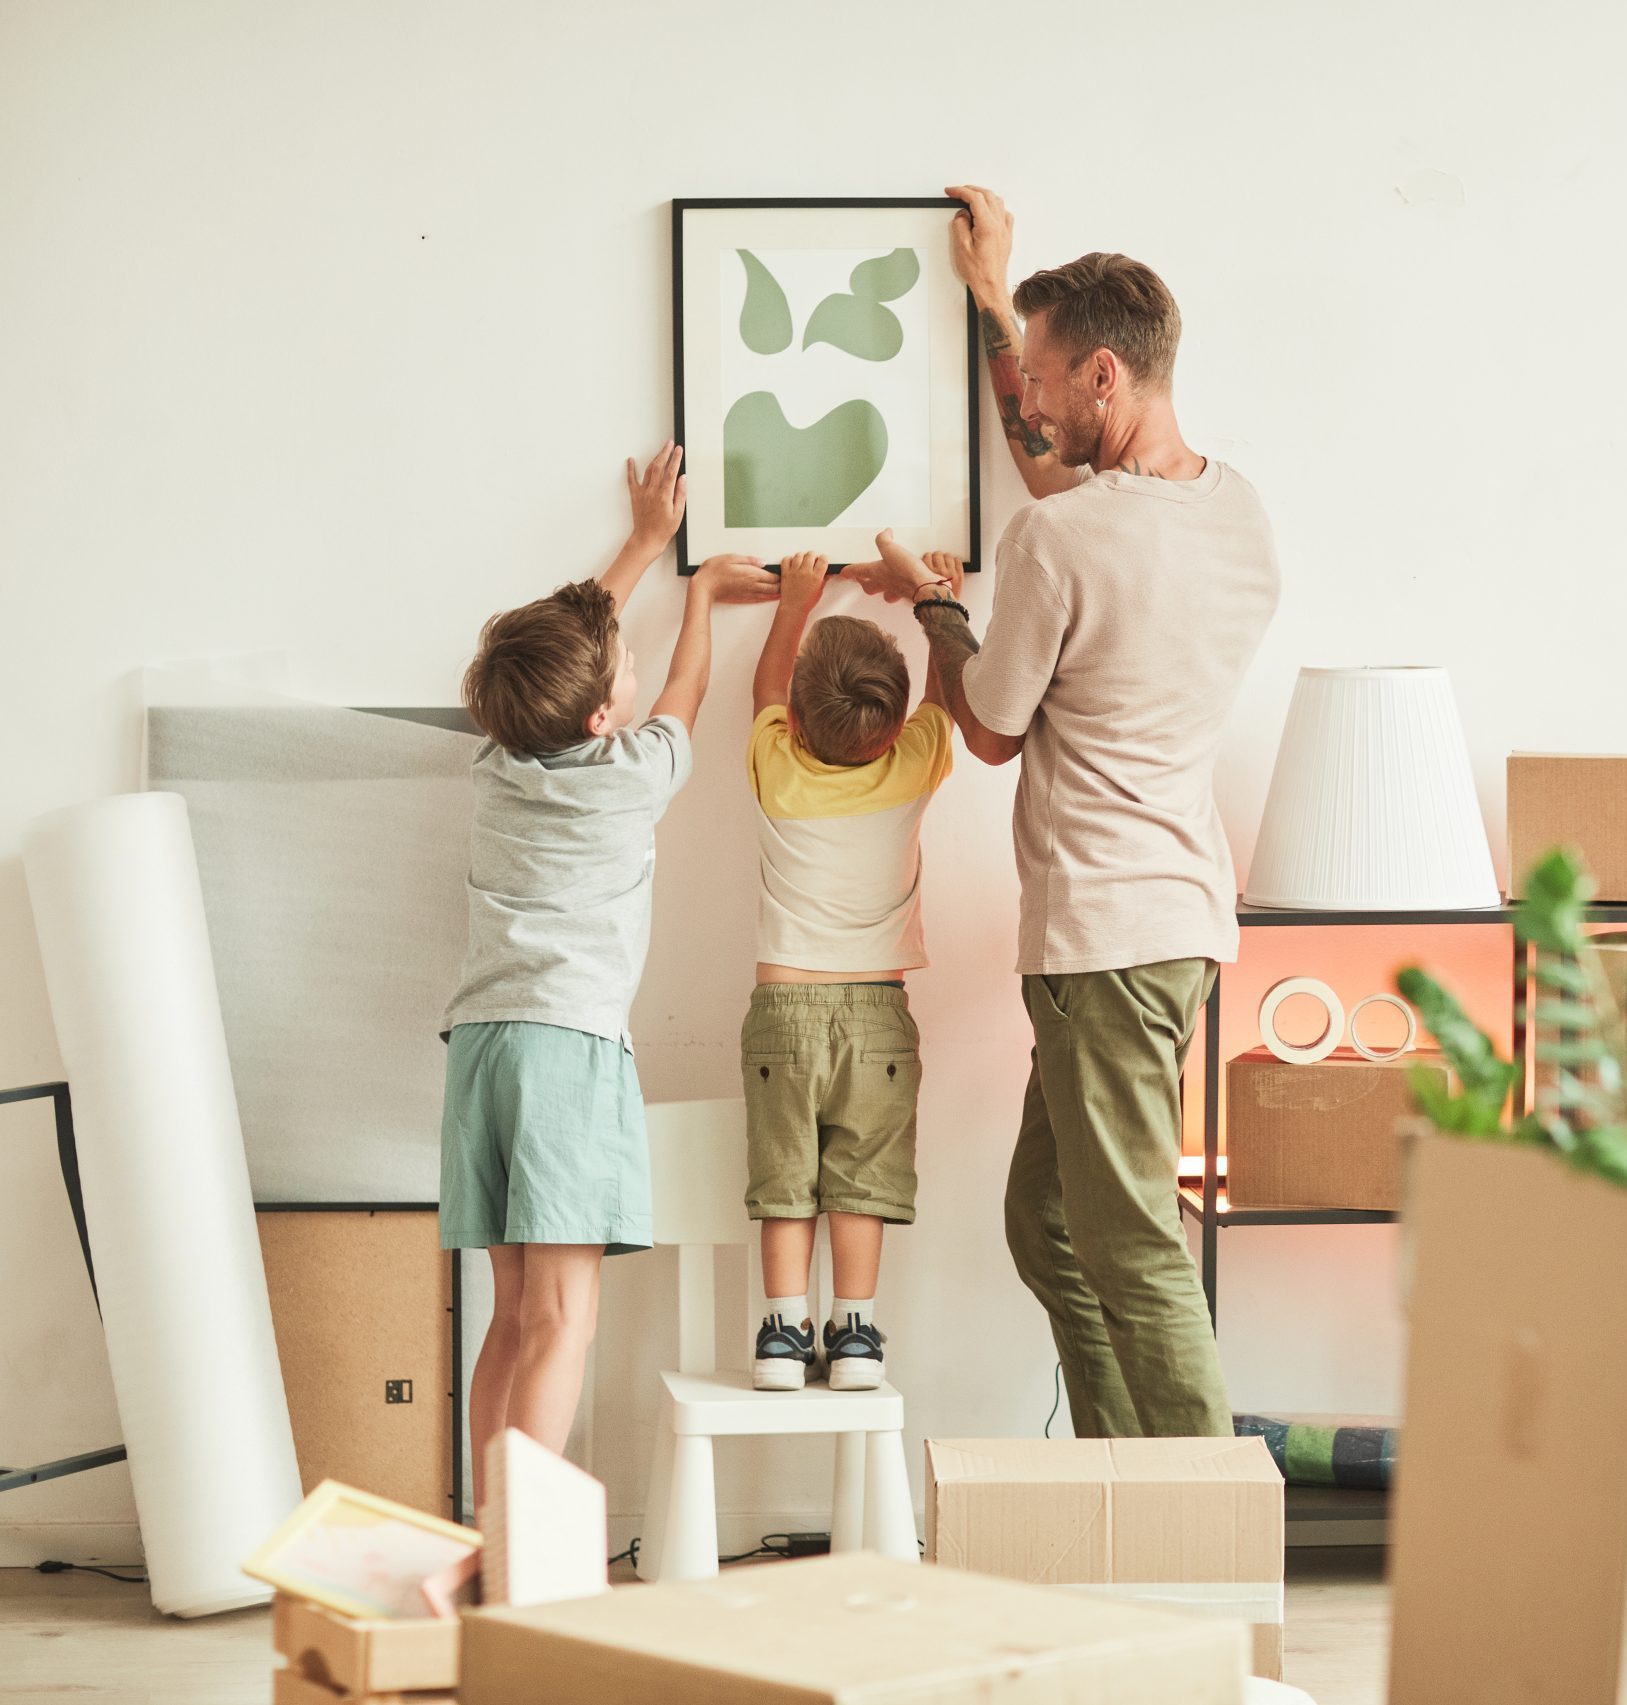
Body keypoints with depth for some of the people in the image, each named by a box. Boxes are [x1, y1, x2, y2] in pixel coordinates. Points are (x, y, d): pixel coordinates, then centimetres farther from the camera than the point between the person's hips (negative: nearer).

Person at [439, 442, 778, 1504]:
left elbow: (568, 642, 31)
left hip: (481, 1036, 7)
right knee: (562, 1321, -12)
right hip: (571, 1042, -7)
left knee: (514, 1314, 10)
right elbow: (684, 690, 22)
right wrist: (702, 593, 40)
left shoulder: (500, 764, 12)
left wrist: (648, 541, 44)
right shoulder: (636, 775, -1)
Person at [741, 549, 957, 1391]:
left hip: (784, 1005, 0)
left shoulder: (777, 767, -5)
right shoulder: (911, 769, -6)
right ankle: (854, 1332, 5)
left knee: (784, 1181, 5)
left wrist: (794, 604, 29)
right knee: (861, 1181, 5)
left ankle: (784, 1332, 2)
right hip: (878, 1008, 0)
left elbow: (766, 690, 17)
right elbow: (945, 695, 15)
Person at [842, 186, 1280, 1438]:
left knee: (1131, 1251, -7)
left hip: (1106, 931, -9)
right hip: (1187, 912, 9)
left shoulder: (1056, 542, -18)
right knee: (1048, 1224, 17)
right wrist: (997, 304, 35)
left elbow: (992, 732, -3)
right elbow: (1070, 476, 28)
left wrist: (930, 602, 14)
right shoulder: (1239, 509, 7)